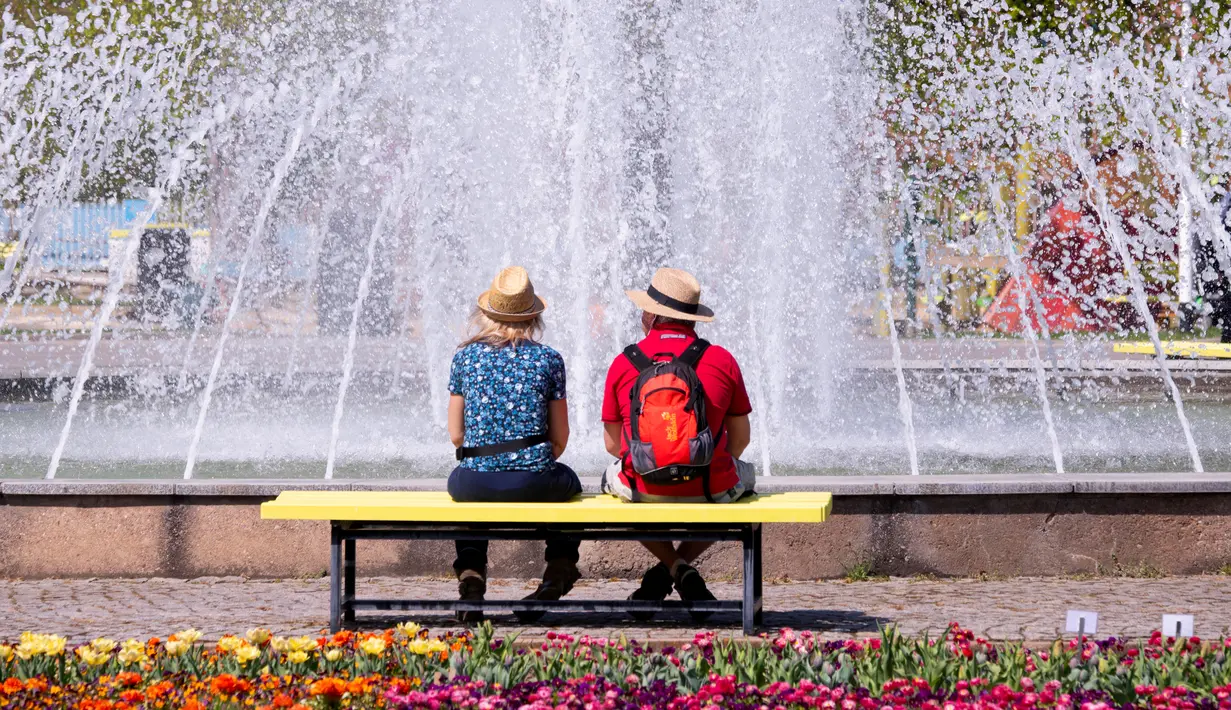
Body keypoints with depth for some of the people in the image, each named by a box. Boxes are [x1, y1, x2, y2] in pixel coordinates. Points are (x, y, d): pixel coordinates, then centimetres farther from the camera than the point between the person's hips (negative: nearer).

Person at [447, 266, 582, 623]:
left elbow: (456, 435, 5)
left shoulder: (465, 356, 3)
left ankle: (471, 572, 19)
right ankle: (560, 569, 24)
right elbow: (560, 437, 3)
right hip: (533, 481, -1)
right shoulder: (548, 359, 0)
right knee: (569, 481, 35)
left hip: (476, 482, 1)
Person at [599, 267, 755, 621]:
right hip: (710, 490, 0)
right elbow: (740, 436, 8)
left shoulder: (623, 363, 0)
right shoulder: (721, 360, 0)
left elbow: (612, 442, 7)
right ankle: (683, 564, 19)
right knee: (744, 476, 35)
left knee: (612, 477, 37)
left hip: (642, 488, 0)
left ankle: (672, 567, 18)